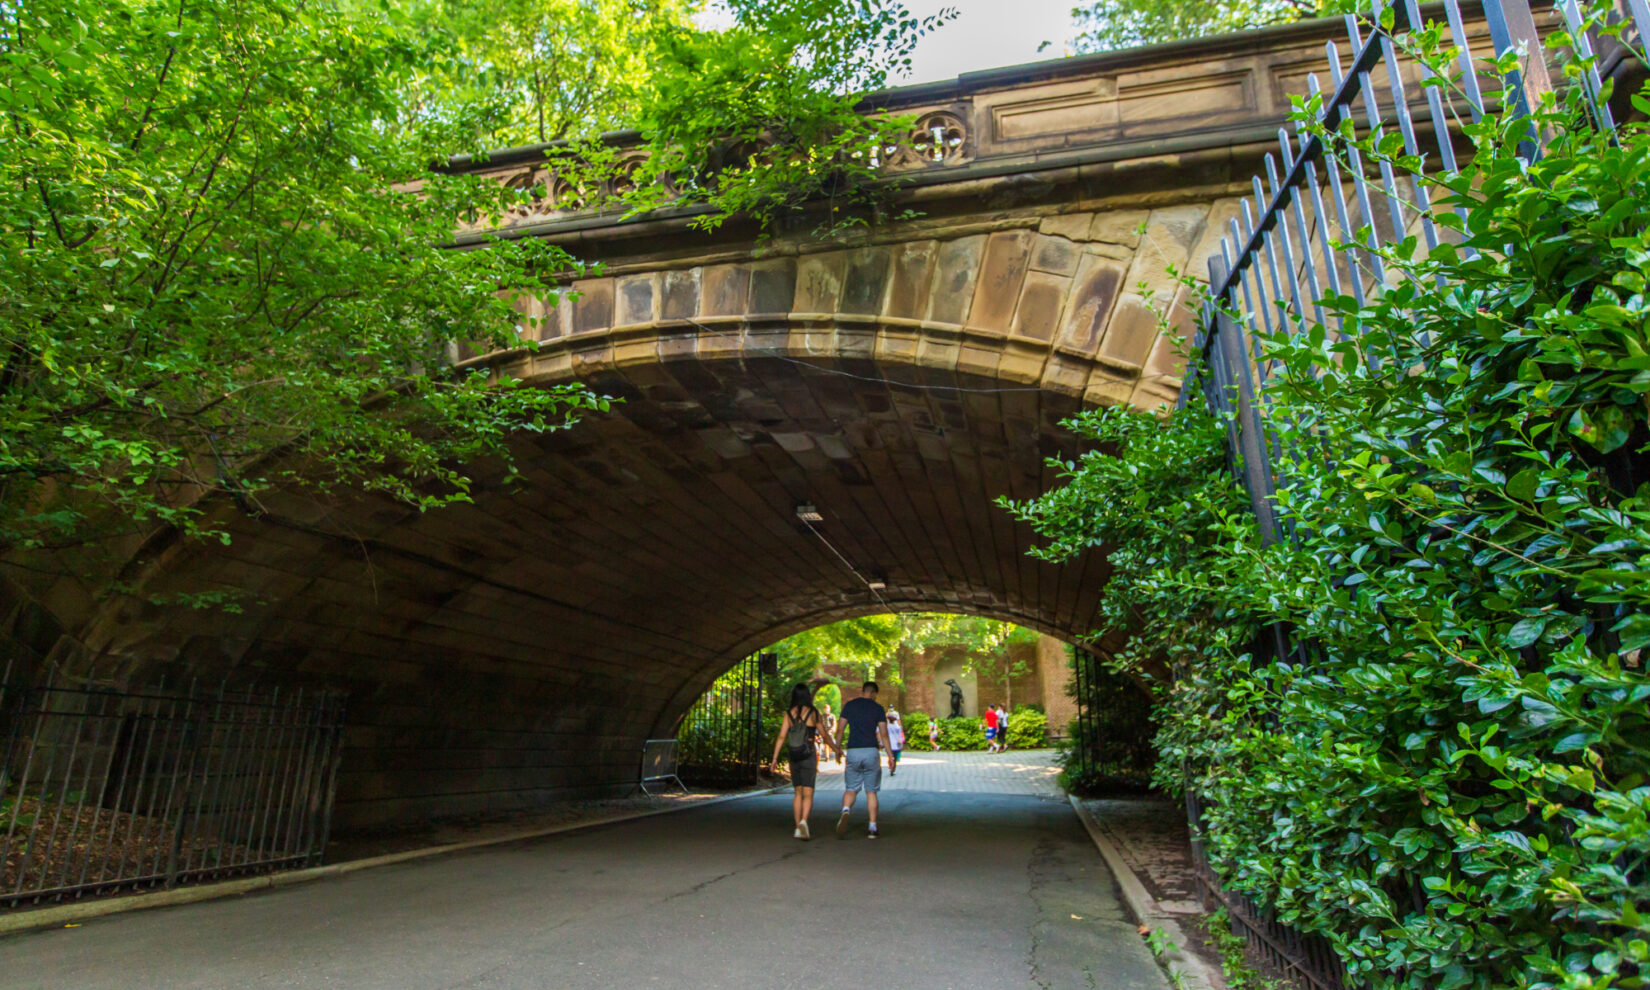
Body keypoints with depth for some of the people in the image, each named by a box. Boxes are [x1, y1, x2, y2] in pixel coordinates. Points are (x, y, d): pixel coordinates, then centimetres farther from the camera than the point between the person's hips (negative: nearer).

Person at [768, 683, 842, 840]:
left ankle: (798, 828, 15)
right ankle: (803, 821, -25)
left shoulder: (789, 713, 3)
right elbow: (825, 736, 3)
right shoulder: (813, 712, -4)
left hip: (793, 756, 3)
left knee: (797, 792, 14)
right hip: (808, 755, -3)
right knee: (808, 794, -2)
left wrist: (775, 757, 0)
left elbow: (781, 736, -3)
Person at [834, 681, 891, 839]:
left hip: (853, 751, 1)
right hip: (871, 751, 0)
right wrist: (890, 756, 7)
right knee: (871, 791, 9)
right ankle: (873, 828, 9)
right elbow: (884, 734, 0)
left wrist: (838, 748, 16)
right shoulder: (878, 708, 3)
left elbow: (840, 729, 3)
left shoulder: (849, 705, 5)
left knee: (850, 789, 7)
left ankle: (845, 812, -23)